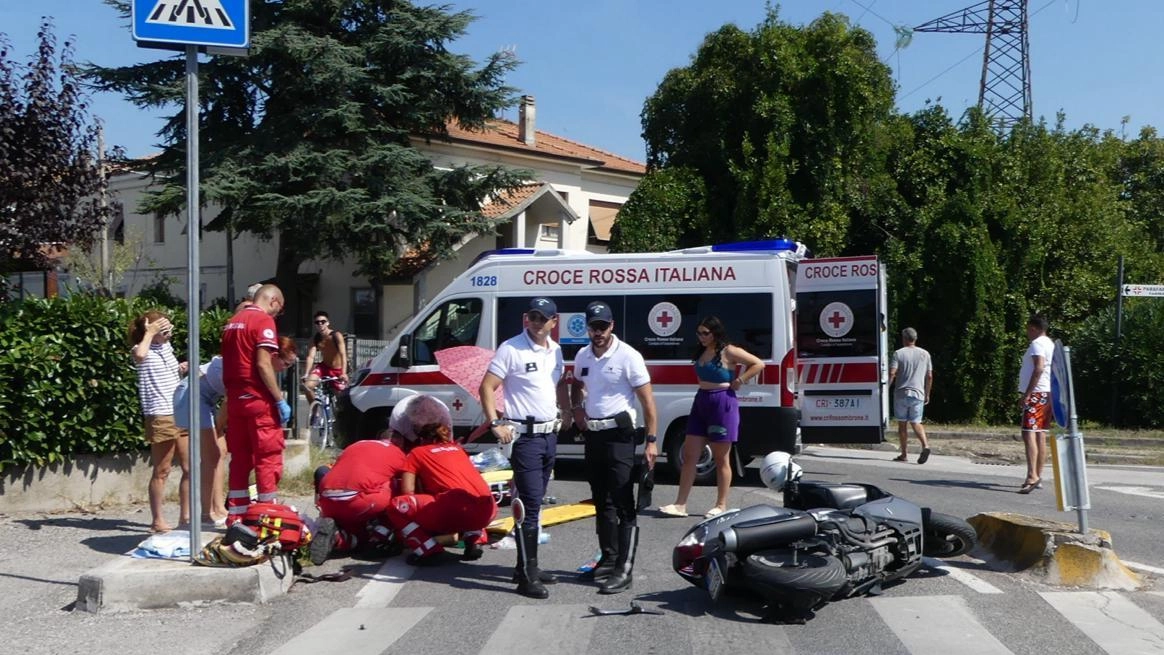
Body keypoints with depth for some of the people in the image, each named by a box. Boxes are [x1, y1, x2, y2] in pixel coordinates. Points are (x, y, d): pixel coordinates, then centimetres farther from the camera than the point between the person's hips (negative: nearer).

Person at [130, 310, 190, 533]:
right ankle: (157, 520, 8)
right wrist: (149, 333, -21)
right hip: (160, 417, -8)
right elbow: (139, 355, -36)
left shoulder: (166, 347, 14)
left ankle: (185, 516, 19)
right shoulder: (145, 350, -8)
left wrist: (181, 371, 10)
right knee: (162, 471, -1)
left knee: (189, 469, 10)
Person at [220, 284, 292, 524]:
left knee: (240, 458, 11)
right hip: (258, 399, -8)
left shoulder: (232, 322, 16)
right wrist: (280, 400, -15)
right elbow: (263, 364, -18)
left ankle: (236, 515, 13)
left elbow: (228, 362, 18)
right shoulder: (264, 320, -10)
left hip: (235, 399, 8)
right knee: (268, 458, -3)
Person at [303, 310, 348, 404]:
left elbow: (343, 355, -28)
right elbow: (310, 356, -15)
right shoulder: (315, 339, -7)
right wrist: (306, 374, -30)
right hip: (323, 367, 3)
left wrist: (344, 373, -41)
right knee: (308, 386, -20)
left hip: (337, 370, -3)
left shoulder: (337, 335, -18)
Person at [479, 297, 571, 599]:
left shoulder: (555, 350, 10)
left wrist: (566, 411, 12)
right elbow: (486, 387, -13)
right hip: (525, 436, -7)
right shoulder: (510, 349, -11)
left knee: (534, 503, 14)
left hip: (550, 435, 7)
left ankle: (527, 566, 24)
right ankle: (527, 576, -6)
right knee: (530, 504, -10)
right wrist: (496, 423, -19)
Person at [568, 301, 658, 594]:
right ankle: (608, 559, 29)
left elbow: (647, 400, -12)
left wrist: (651, 440, -16)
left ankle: (624, 570, -5)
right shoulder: (582, 356, 6)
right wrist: (577, 408, 7)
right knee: (601, 503, 16)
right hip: (593, 434, 7)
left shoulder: (628, 356, -13)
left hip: (619, 434, -7)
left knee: (622, 505, -7)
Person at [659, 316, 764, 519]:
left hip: (722, 403, -7)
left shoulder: (728, 352, -9)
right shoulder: (702, 351, 11)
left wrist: (738, 381, -11)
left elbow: (758, 364, -9)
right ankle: (680, 504, 6)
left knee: (721, 459, 2)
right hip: (701, 401, 7)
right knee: (689, 455, 3)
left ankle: (721, 506, 11)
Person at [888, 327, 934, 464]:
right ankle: (925, 445, -20)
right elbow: (929, 376, 9)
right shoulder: (925, 354, 9)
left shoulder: (899, 353, -3)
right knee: (916, 423, 6)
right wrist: (927, 394, 17)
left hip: (901, 393, -3)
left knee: (902, 424, 7)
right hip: (918, 394, 3)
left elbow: (892, 373, -13)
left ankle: (904, 454, 11)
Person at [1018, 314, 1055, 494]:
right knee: (1041, 435, 12)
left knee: (1029, 433, -17)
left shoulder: (1037, 344, -10)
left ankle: (1032, 476, -28)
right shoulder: (1051, 344, 20)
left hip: (1036, 393, -10)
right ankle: (1038, 476, 16)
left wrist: (1026, 394, -25)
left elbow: (1039, 368, -23)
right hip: (1047, 394, 10)